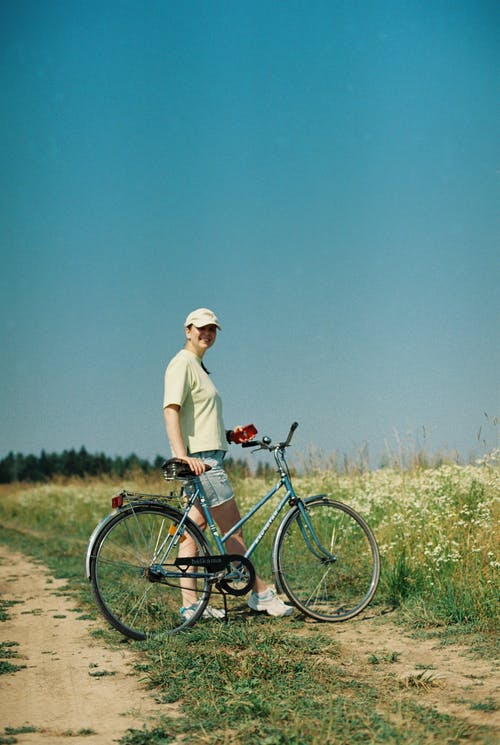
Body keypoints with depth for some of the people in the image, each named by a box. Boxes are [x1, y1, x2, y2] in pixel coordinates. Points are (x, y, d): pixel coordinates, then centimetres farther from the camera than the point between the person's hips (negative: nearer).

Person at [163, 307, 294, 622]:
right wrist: (183, 457, -30)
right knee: (233, 530, -3)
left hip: (208, 458, 10)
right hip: (200, 458, -10)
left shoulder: (198, 367, 22)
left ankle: (190, 604, 7)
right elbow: (171, 410, -21)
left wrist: (229, 434, 13)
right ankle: (261, 593, 5)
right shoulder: (183, 363, -9)